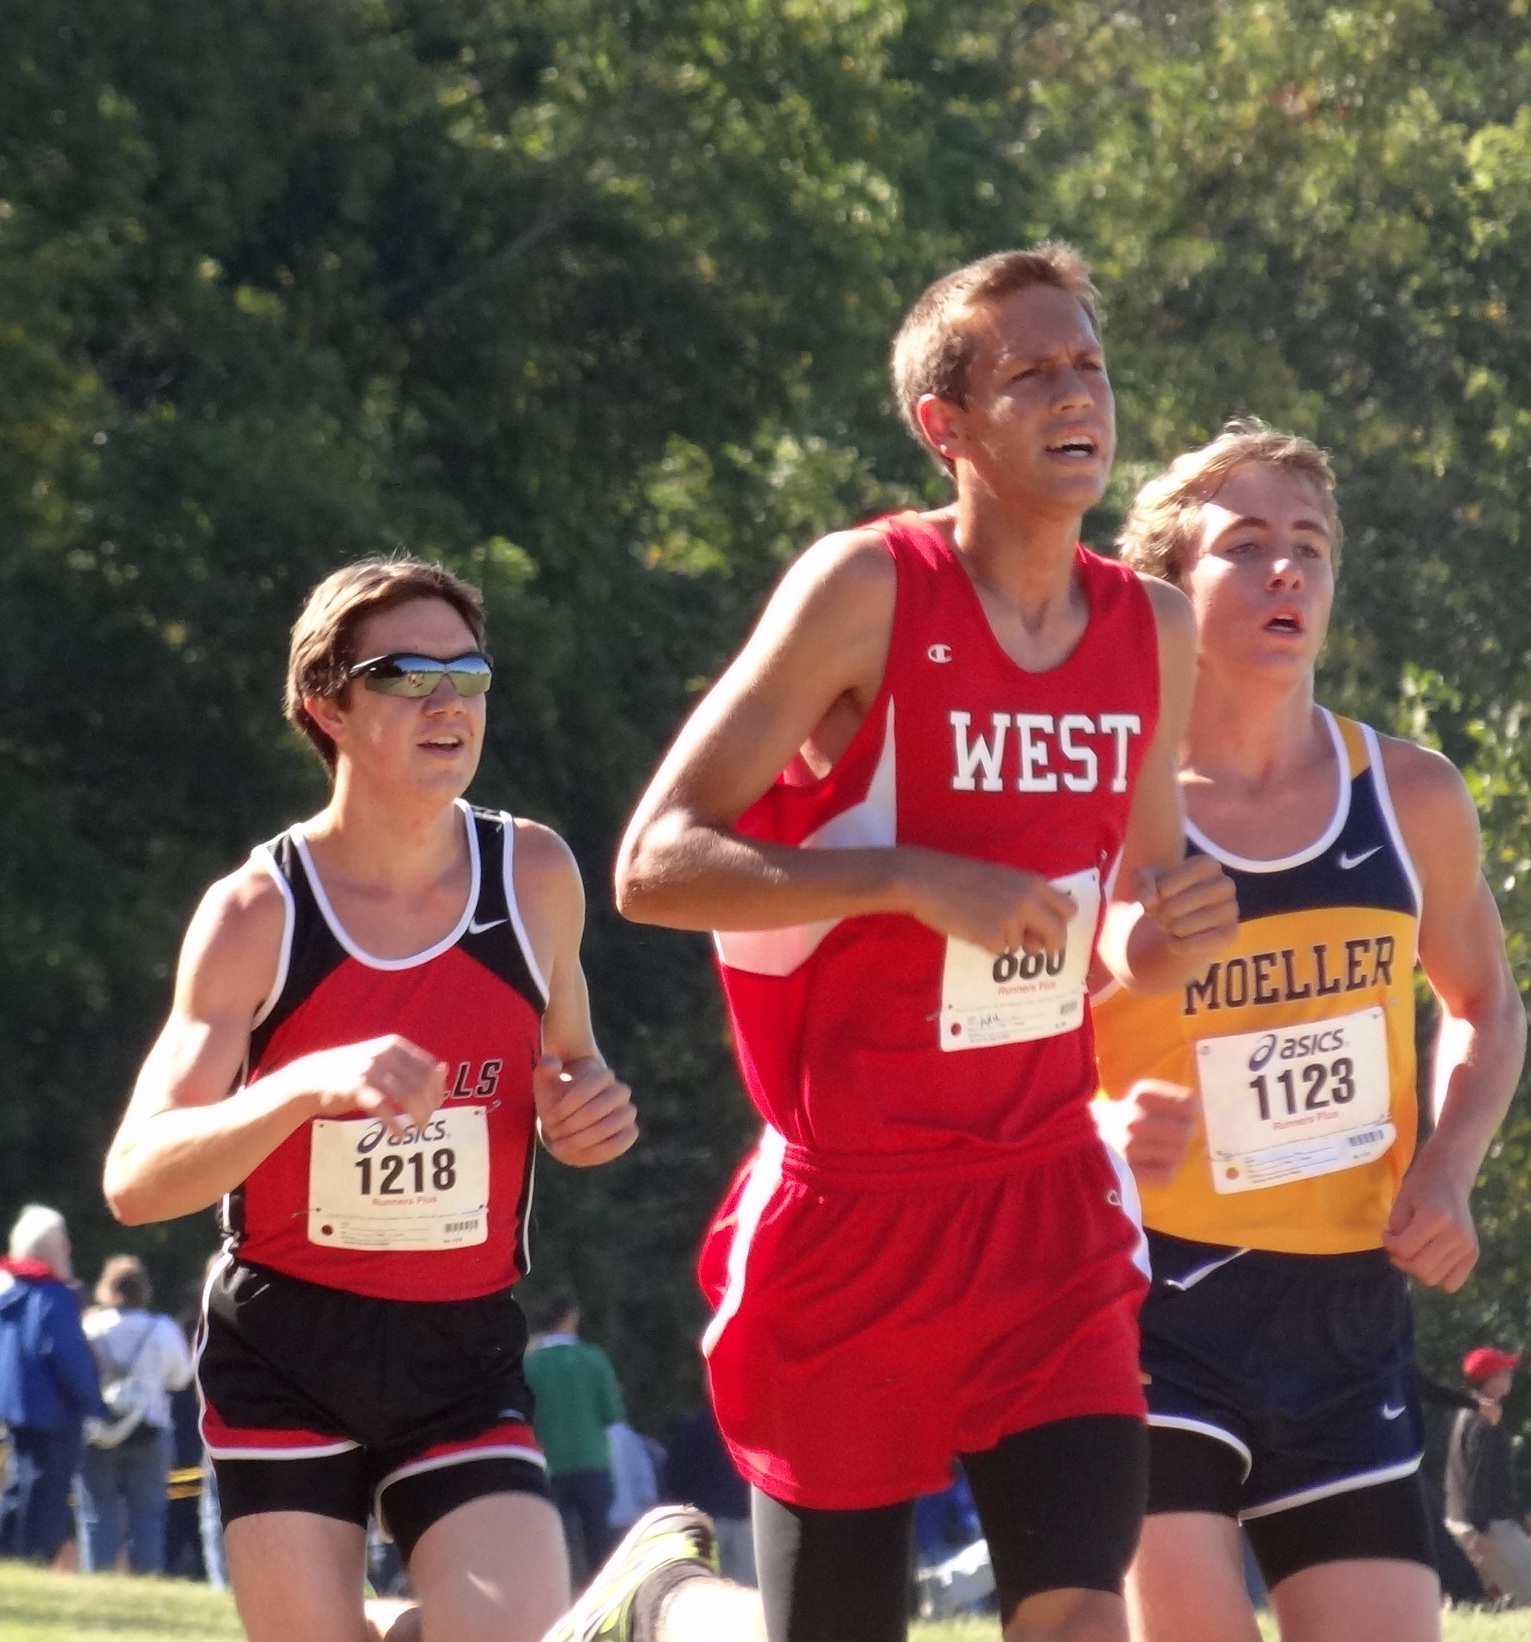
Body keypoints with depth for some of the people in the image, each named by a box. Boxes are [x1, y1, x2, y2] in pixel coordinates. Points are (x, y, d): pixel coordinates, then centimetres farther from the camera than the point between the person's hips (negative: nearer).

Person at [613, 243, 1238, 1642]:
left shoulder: (1152, 631, 5)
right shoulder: (866, 592, -12)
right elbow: (654, 866, -16)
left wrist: (1162, 938, -6)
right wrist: (915, 878, -27)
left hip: (1046, 1203, 4)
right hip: (852, 1212, -4)